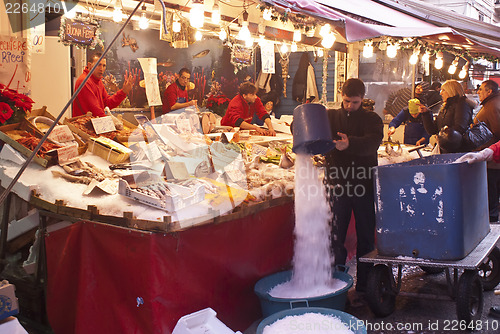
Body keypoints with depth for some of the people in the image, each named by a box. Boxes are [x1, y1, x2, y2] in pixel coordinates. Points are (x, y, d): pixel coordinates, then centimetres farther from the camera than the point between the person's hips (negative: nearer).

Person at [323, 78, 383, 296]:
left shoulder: (371, 119, 5)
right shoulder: (329, 117, 10)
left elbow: (373, 142, -15)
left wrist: (350, 143, -35)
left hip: (364, 184, 0)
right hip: (337, 184, 0)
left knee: (366, 237, 6)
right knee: (335, 237, 2)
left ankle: (364, 286, 18)